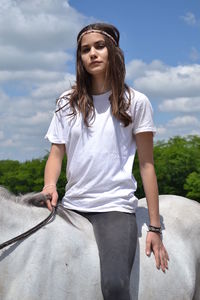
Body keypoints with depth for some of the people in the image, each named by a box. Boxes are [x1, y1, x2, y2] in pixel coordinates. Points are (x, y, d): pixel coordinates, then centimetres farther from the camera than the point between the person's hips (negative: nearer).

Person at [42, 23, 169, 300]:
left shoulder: (135, 102, 2)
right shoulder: (68, 102, 11)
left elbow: (146, 165, 1)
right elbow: (56, 154, 10)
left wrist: (155, 227, -3)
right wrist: (50, 186, -13)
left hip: (115, 206, -4)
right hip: (72, 205, 4)